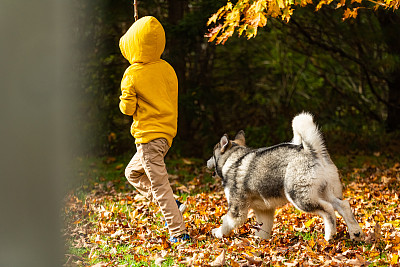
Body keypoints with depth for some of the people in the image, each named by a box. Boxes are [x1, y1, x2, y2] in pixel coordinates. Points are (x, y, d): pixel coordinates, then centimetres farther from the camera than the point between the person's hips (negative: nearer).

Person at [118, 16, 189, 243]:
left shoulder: (132, 75, -14)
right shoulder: (167, 69, 3)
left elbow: (127, 108, -10)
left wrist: (125, 101, 11)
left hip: (149, 136, -8)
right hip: (167, 130, 8)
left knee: (159, 184, -4)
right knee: (133, 173, 23)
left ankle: (179, 232, -4)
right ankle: (172, 206, 16)